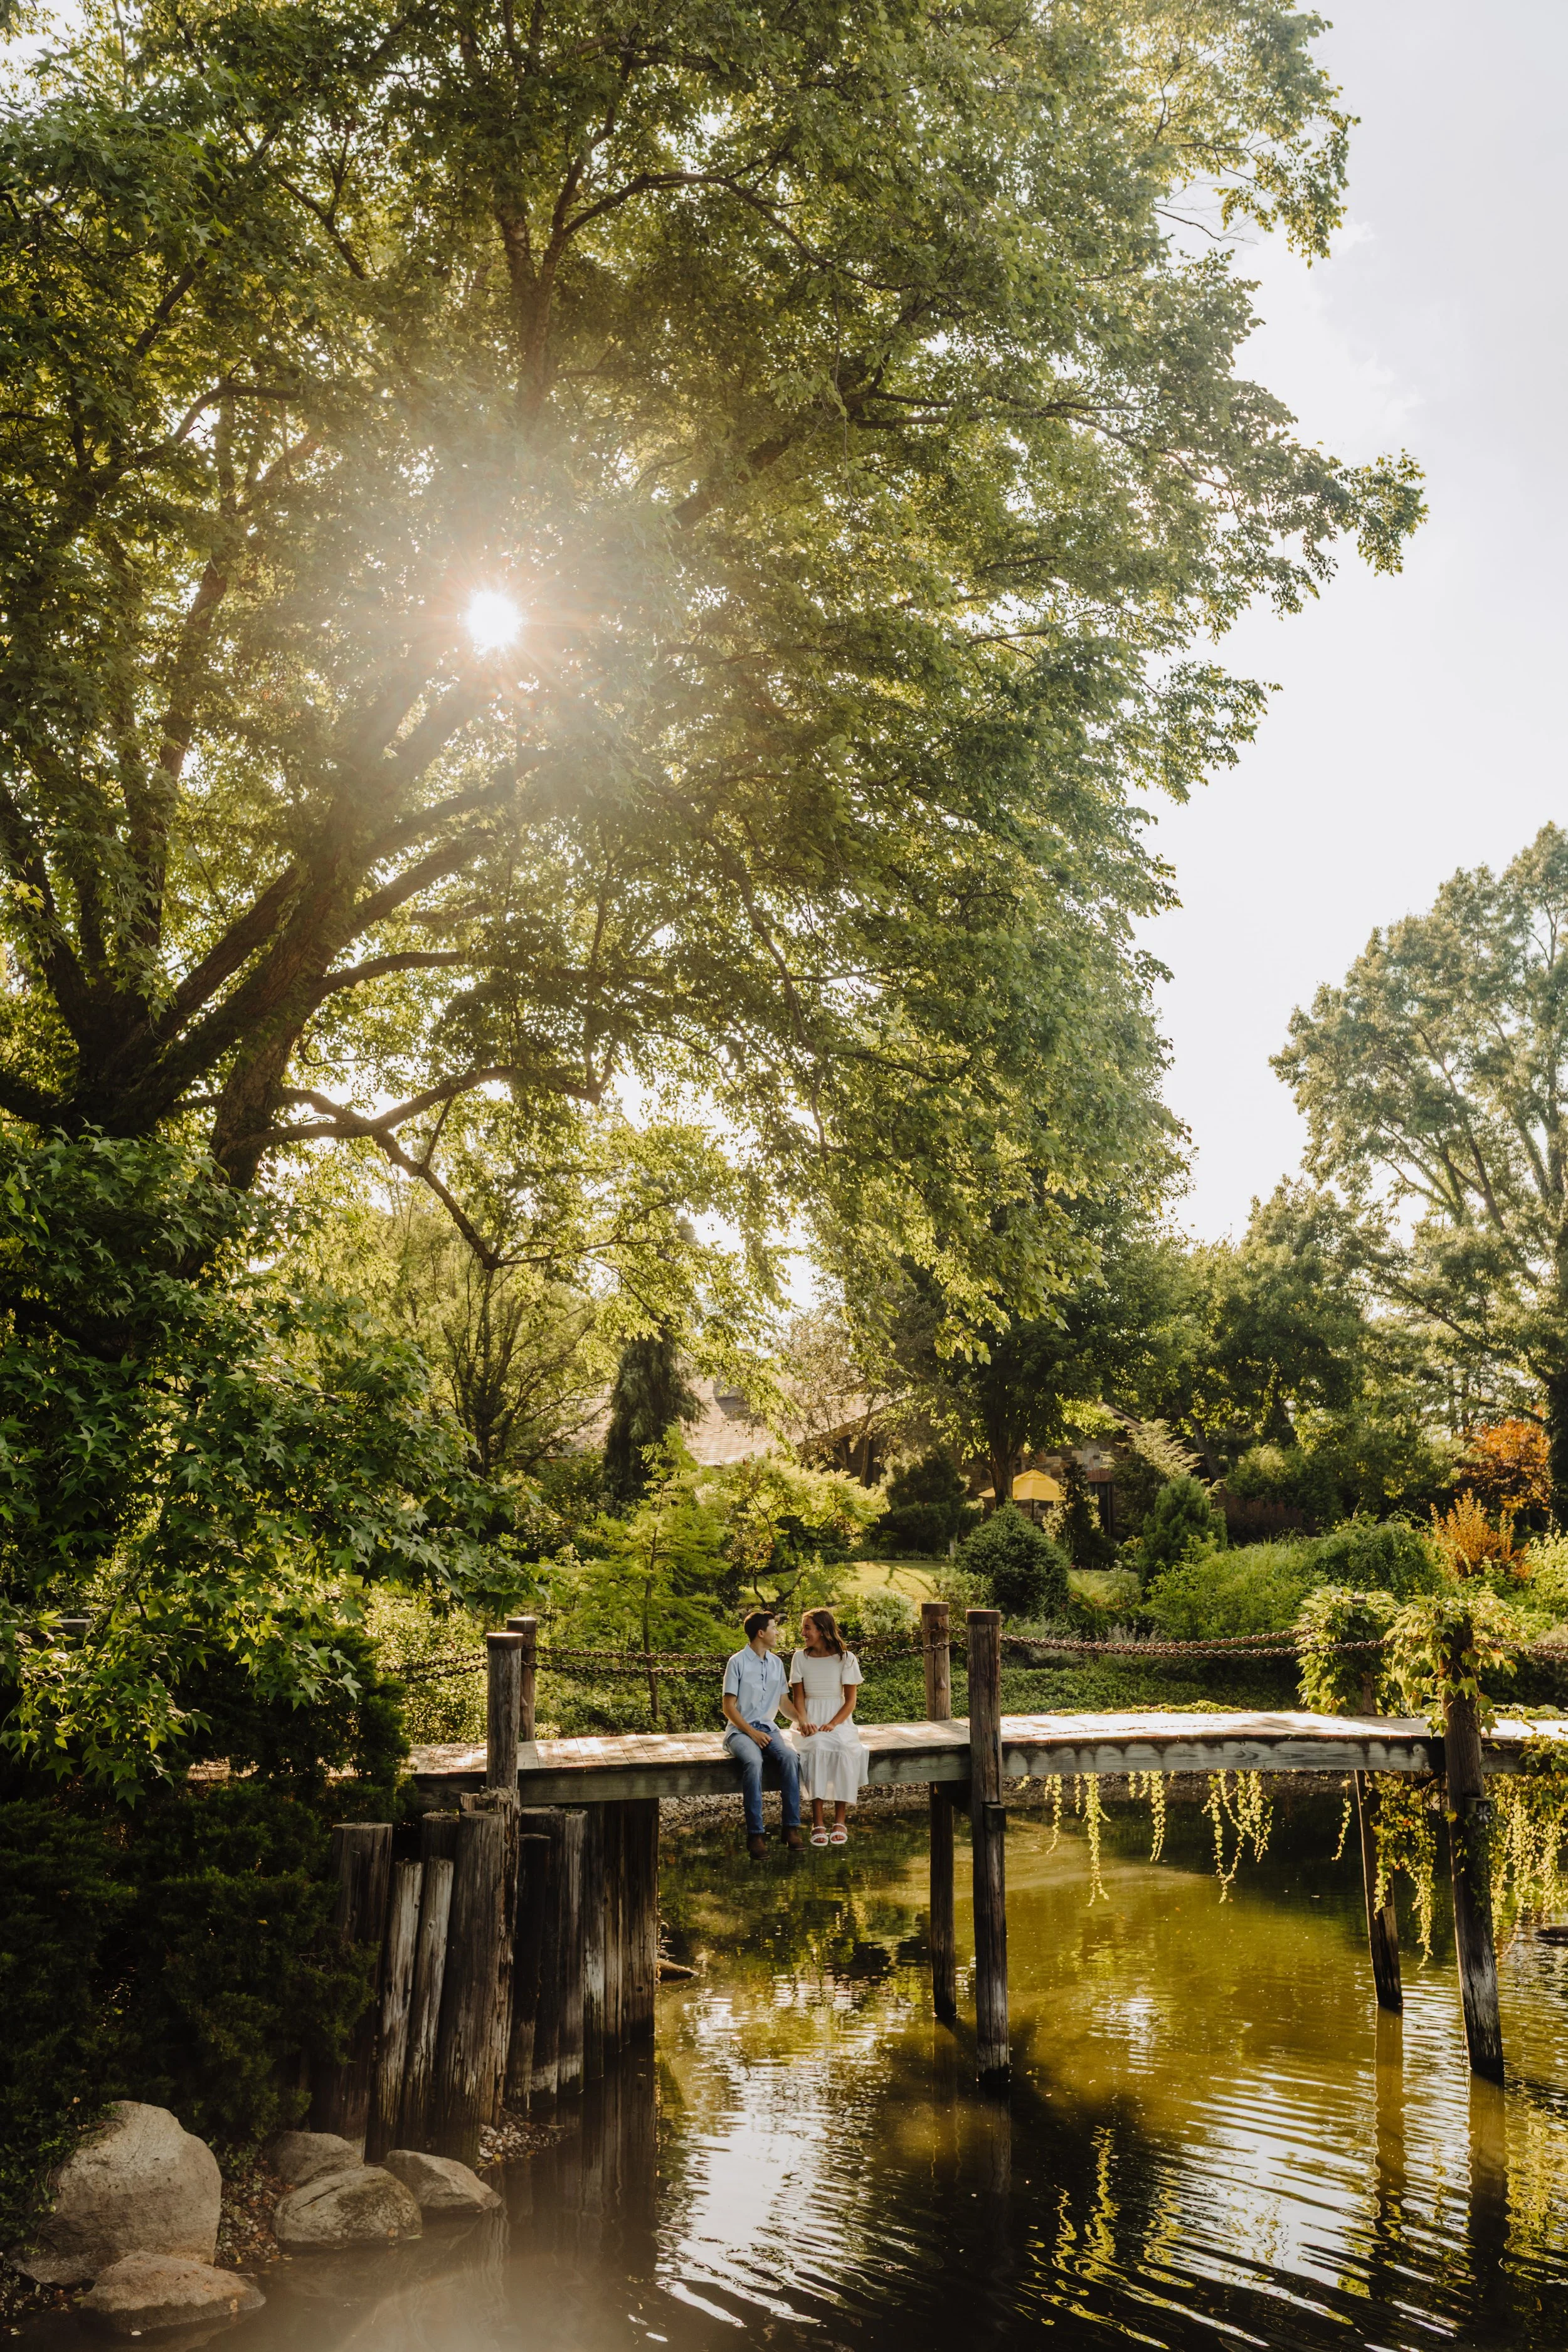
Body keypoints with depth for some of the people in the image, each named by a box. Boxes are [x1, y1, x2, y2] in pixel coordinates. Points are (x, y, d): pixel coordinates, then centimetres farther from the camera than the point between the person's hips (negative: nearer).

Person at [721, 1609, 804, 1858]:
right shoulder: (738, 1662, -4)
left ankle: (791, 1827, -26)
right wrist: (752, 1733, -16)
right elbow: (729, 1708, -5)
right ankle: (755, 1834, -35)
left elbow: (784, 1701, 21)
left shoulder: (777, 1664, 13)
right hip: (741, 1730, -5)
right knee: (754, 1762, -37)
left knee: (790, 1757, -29)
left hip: (768, 1728, 5)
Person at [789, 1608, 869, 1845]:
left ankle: (840, 1820, -25)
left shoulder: (846, 1659, 1)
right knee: (817, 1747, -34)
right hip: (811, 1719, 1)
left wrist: (832, 1724, -16)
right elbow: (798, 1697, 6)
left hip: (839, 1719, -1)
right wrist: (804, 1722, -14)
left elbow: (850, 1701, -1)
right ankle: (818, 1822, -32)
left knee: (844, 1748, -35)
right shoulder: (800, 1658, 7)